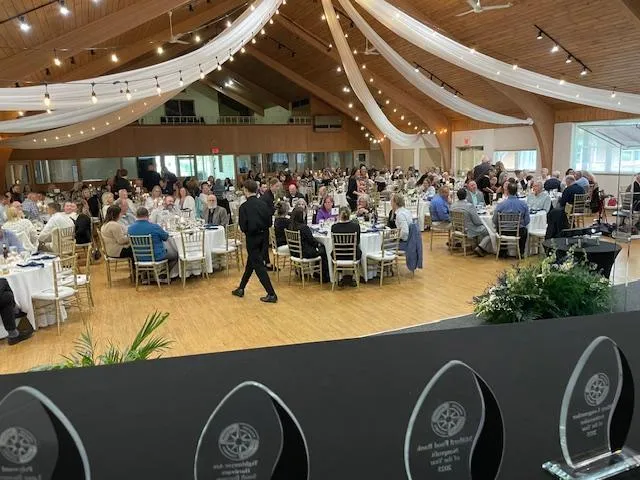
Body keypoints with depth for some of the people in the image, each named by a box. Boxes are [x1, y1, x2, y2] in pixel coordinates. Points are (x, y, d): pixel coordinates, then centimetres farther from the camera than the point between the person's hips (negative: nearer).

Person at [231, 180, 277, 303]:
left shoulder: (244, 206, -13)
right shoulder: (263, 204, 1)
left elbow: (243, 227, -14)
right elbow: (269, 223, 2)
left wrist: (247, 230, 6)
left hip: (252, 238, -6)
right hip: (263, 237, 6)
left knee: (259, 266, 0)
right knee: (250, 263, 20)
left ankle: (271, 294, -2)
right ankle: (241, 289, 33)